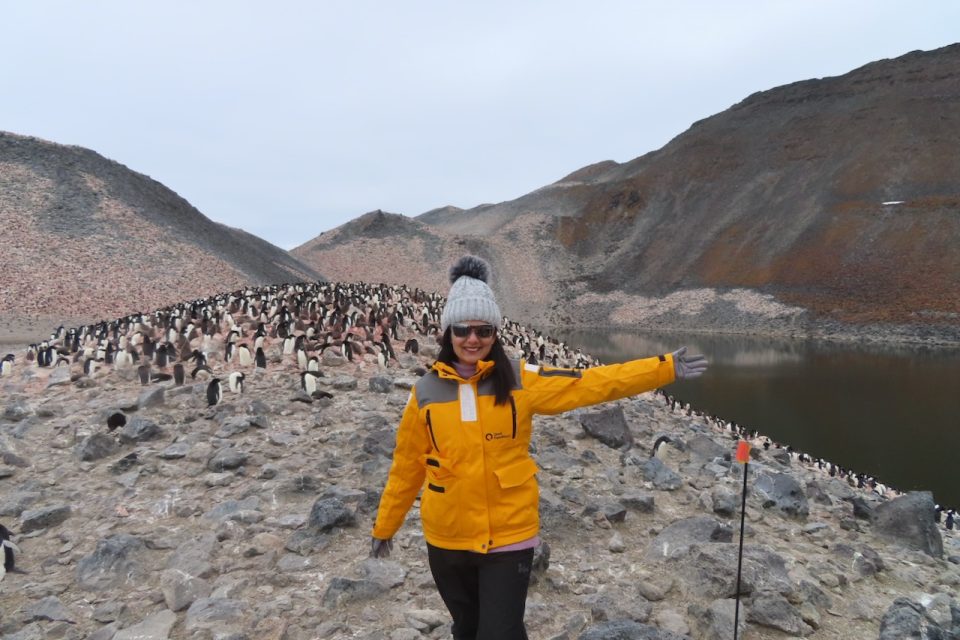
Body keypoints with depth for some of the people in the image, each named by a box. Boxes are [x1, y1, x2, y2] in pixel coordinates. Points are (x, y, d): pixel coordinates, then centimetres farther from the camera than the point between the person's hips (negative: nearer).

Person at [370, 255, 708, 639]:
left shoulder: (520, 381, -6)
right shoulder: (426, 392, -3)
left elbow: (592, 383, -10)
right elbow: (407, 467, 6)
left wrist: (666, 368, -14)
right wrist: (385, 527, 13)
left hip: (509, 536, -2)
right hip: (446, 539, 2)